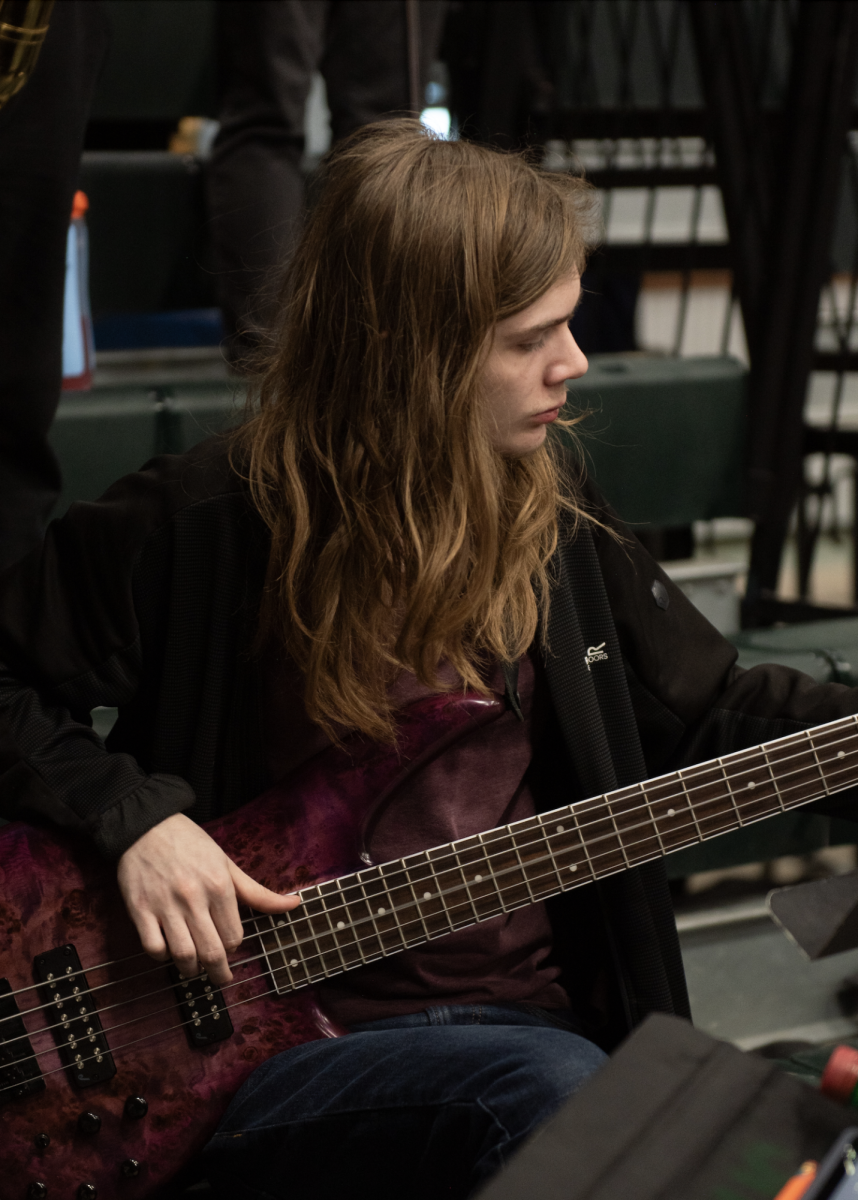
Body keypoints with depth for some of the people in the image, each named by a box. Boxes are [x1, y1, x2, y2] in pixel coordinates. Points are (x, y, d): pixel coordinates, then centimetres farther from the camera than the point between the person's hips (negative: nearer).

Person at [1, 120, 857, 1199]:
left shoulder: (544, 498, 7)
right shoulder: (202, 524, -10)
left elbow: (708, 714, 15)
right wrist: (133, 815, -14)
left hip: (538, 1014, 5)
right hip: (276, 1054, -5)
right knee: (545, 1089, -35)